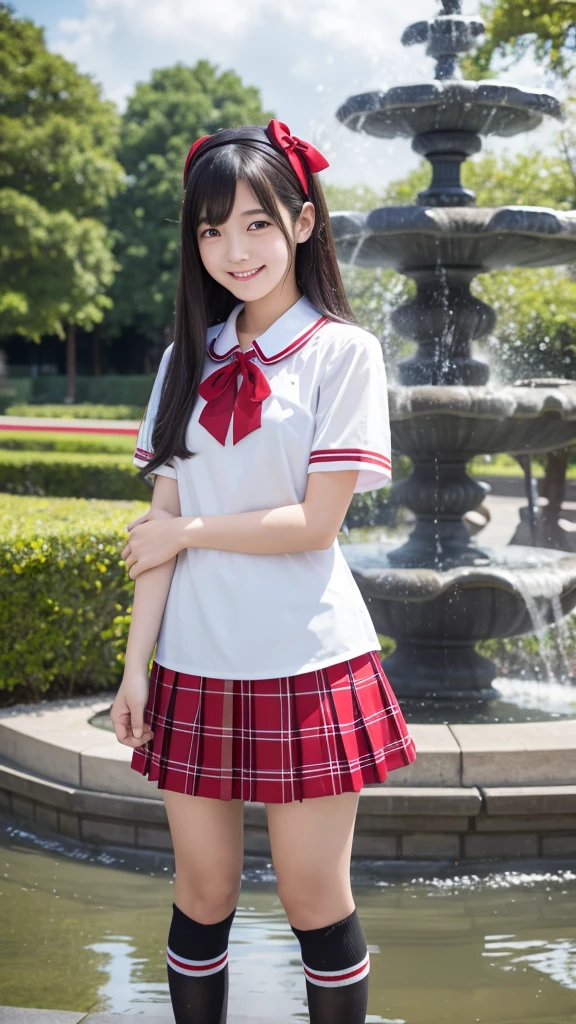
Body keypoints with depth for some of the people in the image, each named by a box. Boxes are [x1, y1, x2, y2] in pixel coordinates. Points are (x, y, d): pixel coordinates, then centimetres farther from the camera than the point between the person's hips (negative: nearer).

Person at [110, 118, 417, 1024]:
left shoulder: (343, 352, -3)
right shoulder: (188, 359, 9)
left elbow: (317, 522, -10)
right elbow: (161, 525, 5)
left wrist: (190, 530, -3)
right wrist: (136, 664, 0)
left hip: (306, 666, -3)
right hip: (197, 663, 4)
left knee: (315, 899, 4)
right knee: (203, 896, 10)